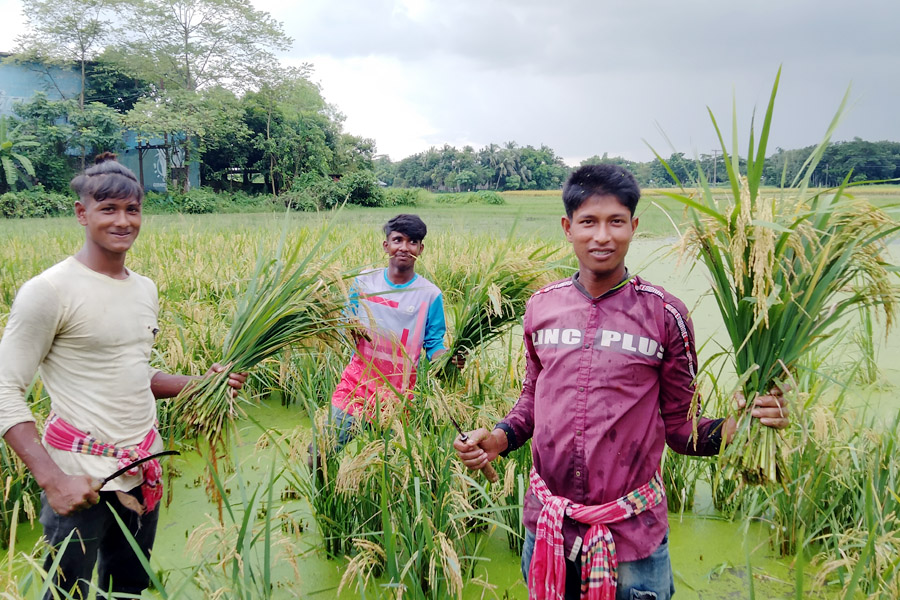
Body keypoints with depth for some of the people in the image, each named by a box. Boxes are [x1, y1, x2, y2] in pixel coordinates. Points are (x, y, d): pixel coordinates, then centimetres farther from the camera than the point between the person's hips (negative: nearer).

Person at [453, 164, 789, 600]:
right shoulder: (541, 307, 0)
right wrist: (499, 438, -5)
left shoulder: (665, 315, -8)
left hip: (632, 535, -2)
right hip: (547, 527, 3)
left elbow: (680, 427, -2)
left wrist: (734, 426, -21)